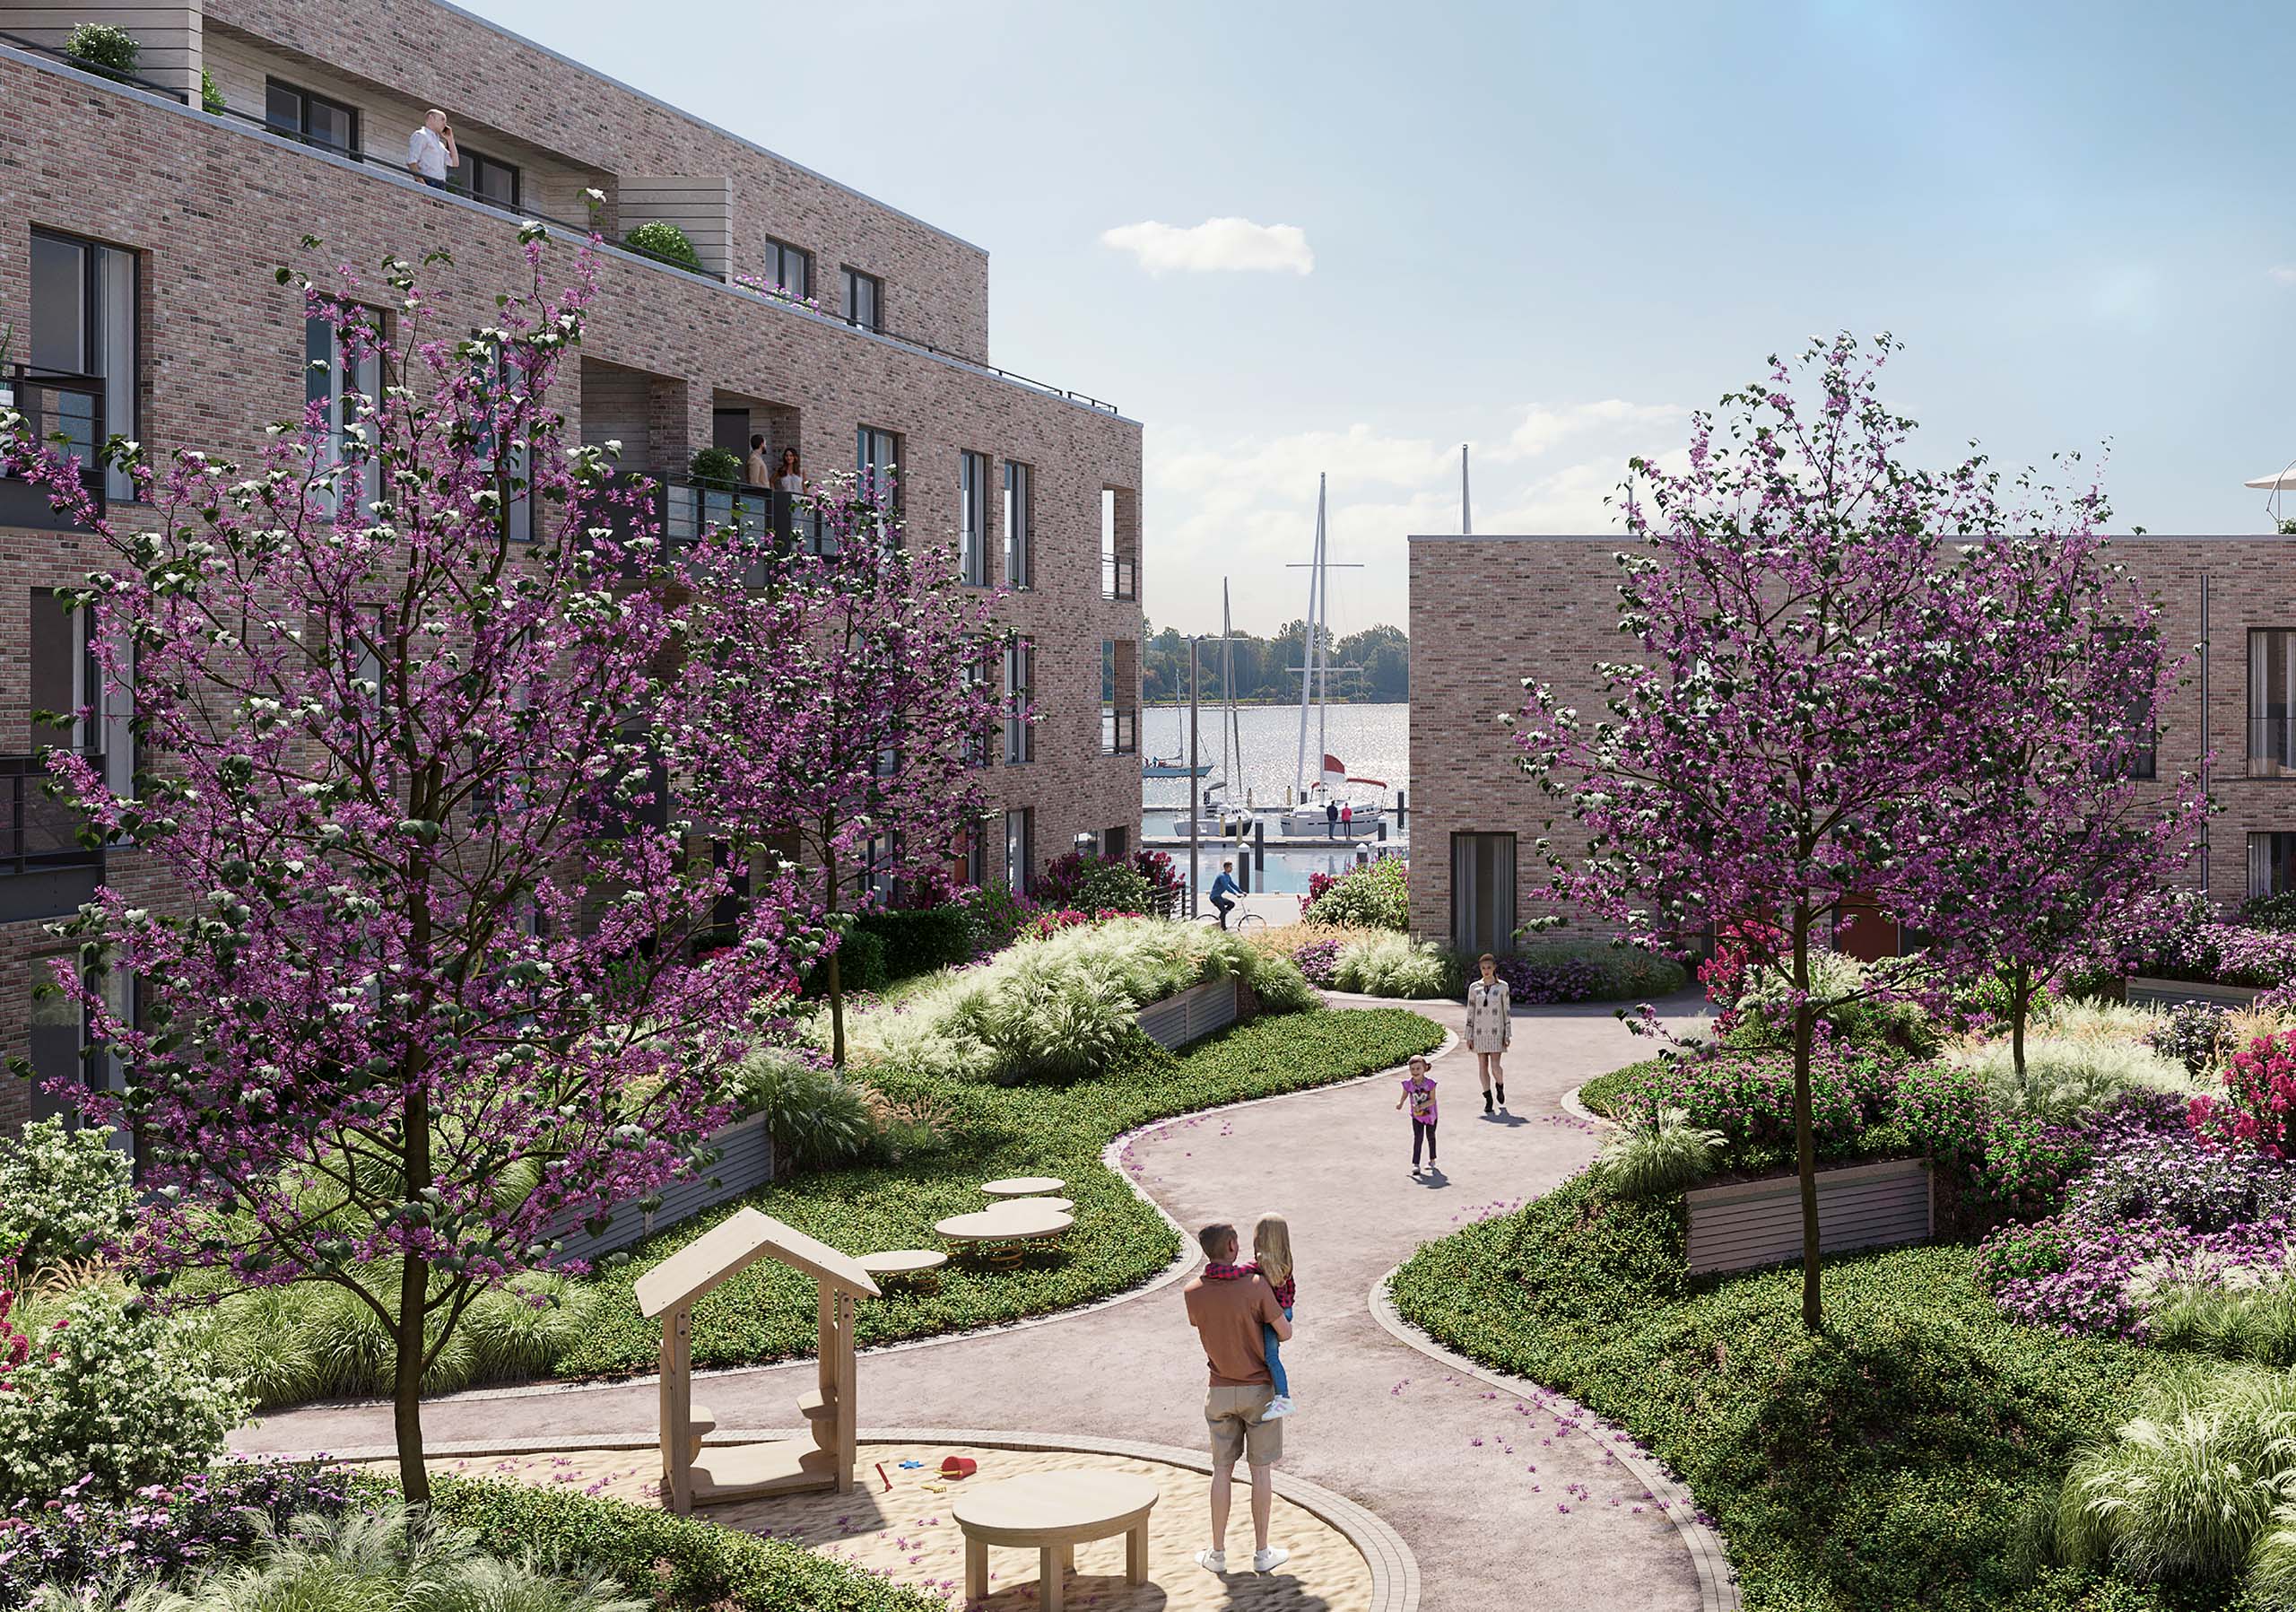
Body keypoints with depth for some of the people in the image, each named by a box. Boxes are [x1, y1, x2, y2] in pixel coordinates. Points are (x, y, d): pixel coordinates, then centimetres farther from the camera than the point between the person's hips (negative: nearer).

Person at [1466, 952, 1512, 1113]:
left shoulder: (1502, 986, 1)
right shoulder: (1474, 988, 4)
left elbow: (1506, 1010, 3)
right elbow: (1470, 1012, 7)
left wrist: (1508, 1035, -2)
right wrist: (1469, 1036, 3)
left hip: (1496, 1031, -2)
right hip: (1480, 1032, 2)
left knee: (1495, 1067, -10)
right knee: (1482, 1067, 2)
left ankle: (1500, 1085, 22)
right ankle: (1488, 1099, 13)